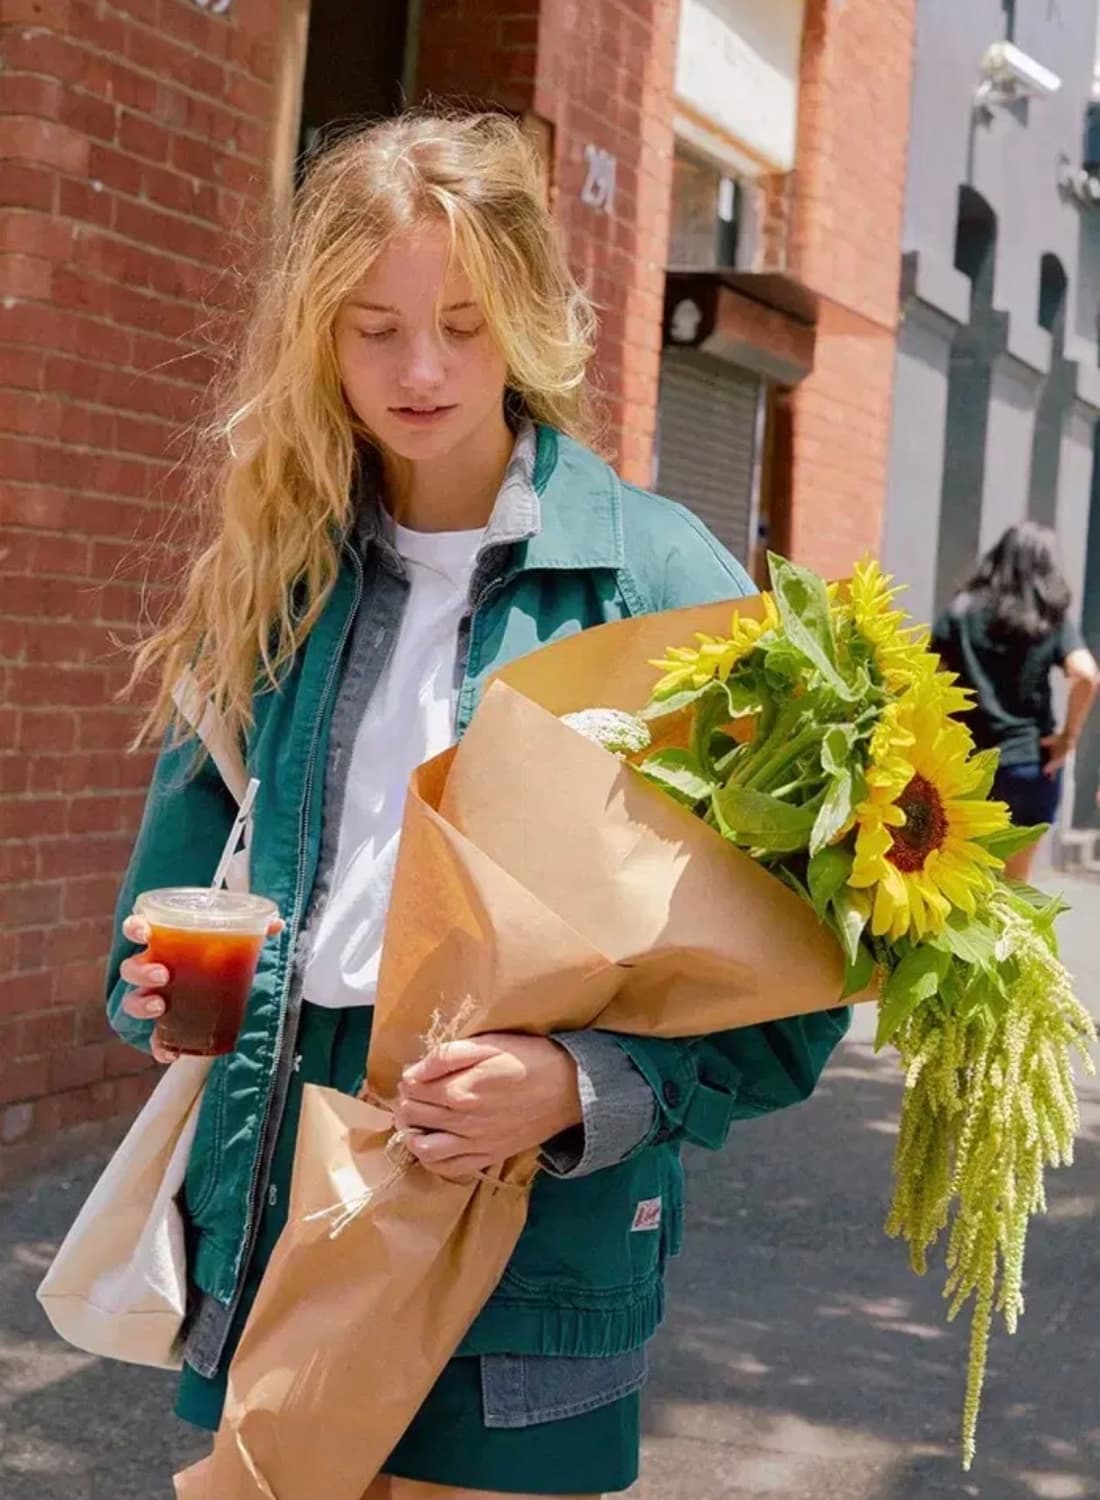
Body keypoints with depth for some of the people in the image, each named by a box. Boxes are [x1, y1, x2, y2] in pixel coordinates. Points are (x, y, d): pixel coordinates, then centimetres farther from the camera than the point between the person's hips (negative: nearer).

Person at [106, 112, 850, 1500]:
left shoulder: (661, 579, -8)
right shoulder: (272, 575, 6)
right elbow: (191, 855, 16)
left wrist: (586, 1087, -24)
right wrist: (165, 988, -5)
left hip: (535, 1228, -4)